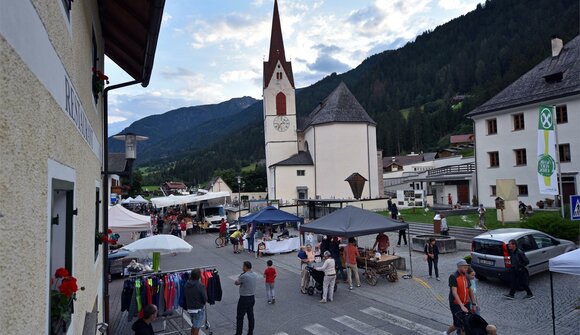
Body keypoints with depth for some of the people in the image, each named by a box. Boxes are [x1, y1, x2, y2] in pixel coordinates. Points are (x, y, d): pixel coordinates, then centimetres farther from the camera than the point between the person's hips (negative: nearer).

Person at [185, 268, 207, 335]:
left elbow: (186, 295, 3)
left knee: (194, 325, 25)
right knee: (196, 327, 9)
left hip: (190, 308, 6)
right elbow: (205, 299, -17)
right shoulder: (200, 286, -24)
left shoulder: (187, 284, -7)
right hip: (199, 309, -6)